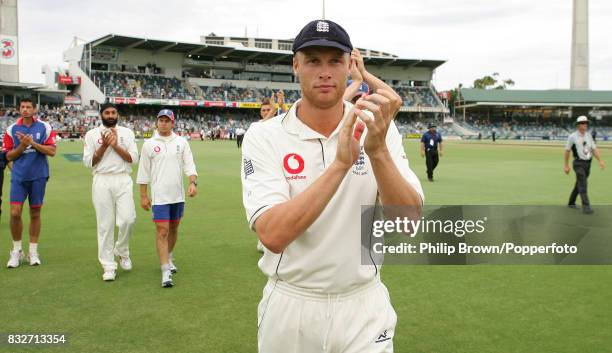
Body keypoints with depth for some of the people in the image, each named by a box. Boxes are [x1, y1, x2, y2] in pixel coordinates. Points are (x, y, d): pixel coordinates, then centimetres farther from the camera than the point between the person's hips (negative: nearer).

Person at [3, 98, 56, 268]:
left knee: (35, 214, 7)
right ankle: (16, 251, 11)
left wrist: (33, 143, -16)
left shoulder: (44, 127, 0)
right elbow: (9, 156, 4)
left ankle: (33, 252, 18)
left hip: (38, 176, -1)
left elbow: (52, 151, -6)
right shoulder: (12, 129, 3)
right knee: (15, 213, -6)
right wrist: (22, 146, -13)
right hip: (18, 177, 1)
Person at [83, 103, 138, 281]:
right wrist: (104, 146, -9)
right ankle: (108, 266, 9)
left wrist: (115, 145, -9)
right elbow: (88, 162, 1)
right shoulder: (92, 134, 7)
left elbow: (133, 158, 1)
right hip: (102, 181, -1)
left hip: (123, 180, 1)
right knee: (105, 224, 1)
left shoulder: (126, 132, 10)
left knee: (127, 219, -11)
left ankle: (122, 250, 19)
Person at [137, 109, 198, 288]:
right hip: (159, 196, -3)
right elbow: (143, 172, 4)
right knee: (162, 231, -8)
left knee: (174, 228, 15)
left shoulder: (181, 142, 5)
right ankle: (166, 271, -7)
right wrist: (143, 196, 2)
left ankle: (168, 257, 36)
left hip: (178, 195, 3)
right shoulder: (149, 144, 1)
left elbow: (189, 165, 2)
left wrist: (193, 182, -14)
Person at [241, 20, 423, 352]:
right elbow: (273, 235, -23)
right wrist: (340, 164, -30)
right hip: (289, 308, 0)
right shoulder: (264, 136, -10)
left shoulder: (377, 128, -4)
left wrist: (378, 150, -28)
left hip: (364, 306, 1)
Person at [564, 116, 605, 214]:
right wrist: (566, 165, -4)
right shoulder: (572, 137, -7)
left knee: (579, 184, 14)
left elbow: (594, 149, 5)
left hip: (588, 163, 6)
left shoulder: (589, 136, 8)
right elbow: (567, 151, -2)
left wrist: (600, 160, -9)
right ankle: (586, 206, -21)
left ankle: (571, 202, 27)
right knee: (583, 185, -16)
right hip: (578, 163, -6)